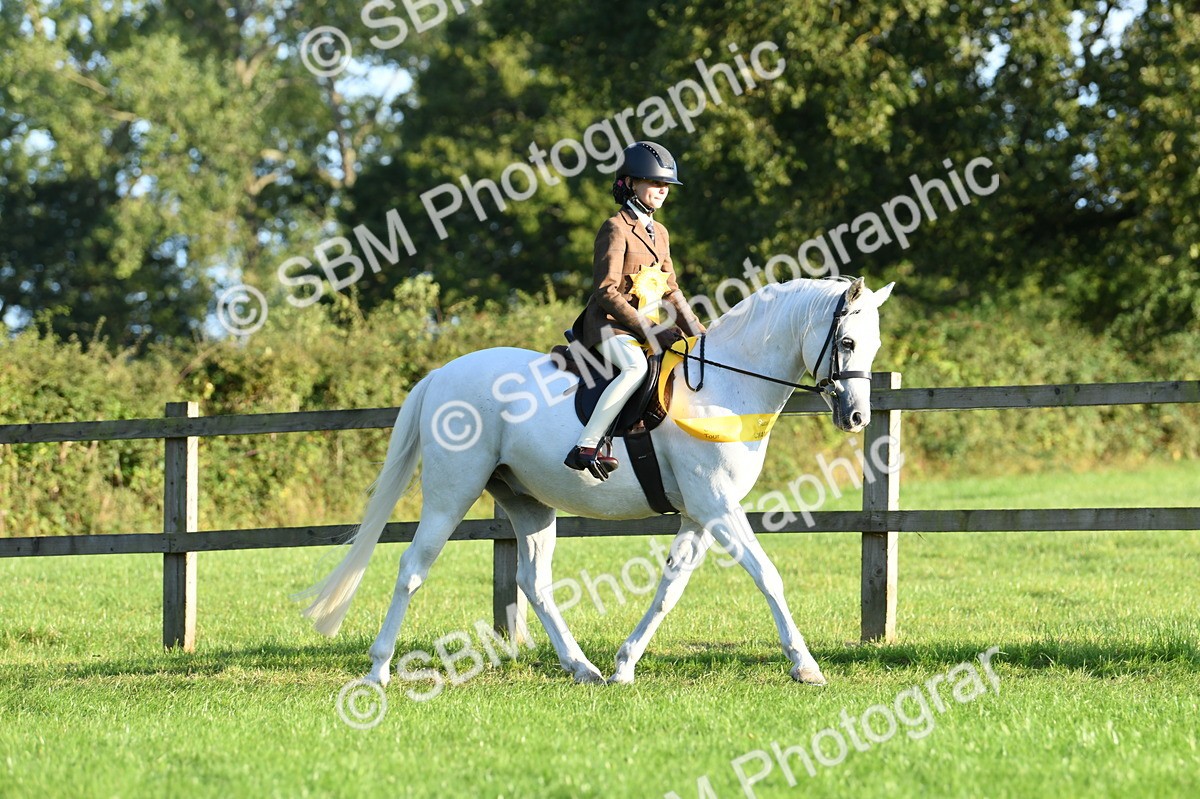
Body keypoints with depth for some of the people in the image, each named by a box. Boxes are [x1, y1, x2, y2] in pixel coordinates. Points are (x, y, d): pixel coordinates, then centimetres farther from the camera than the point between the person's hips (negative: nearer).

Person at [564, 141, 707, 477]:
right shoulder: (616, 228, -8)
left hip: (651, 327, 9)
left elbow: (670, 291, 21)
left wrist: (698, 332, 8)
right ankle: (585, 447, -38)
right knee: (636, 366, -36)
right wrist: (648, 329, -20)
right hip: (611, 325, -9)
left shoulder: (660, 233, 18)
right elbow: (606, 292, -15)